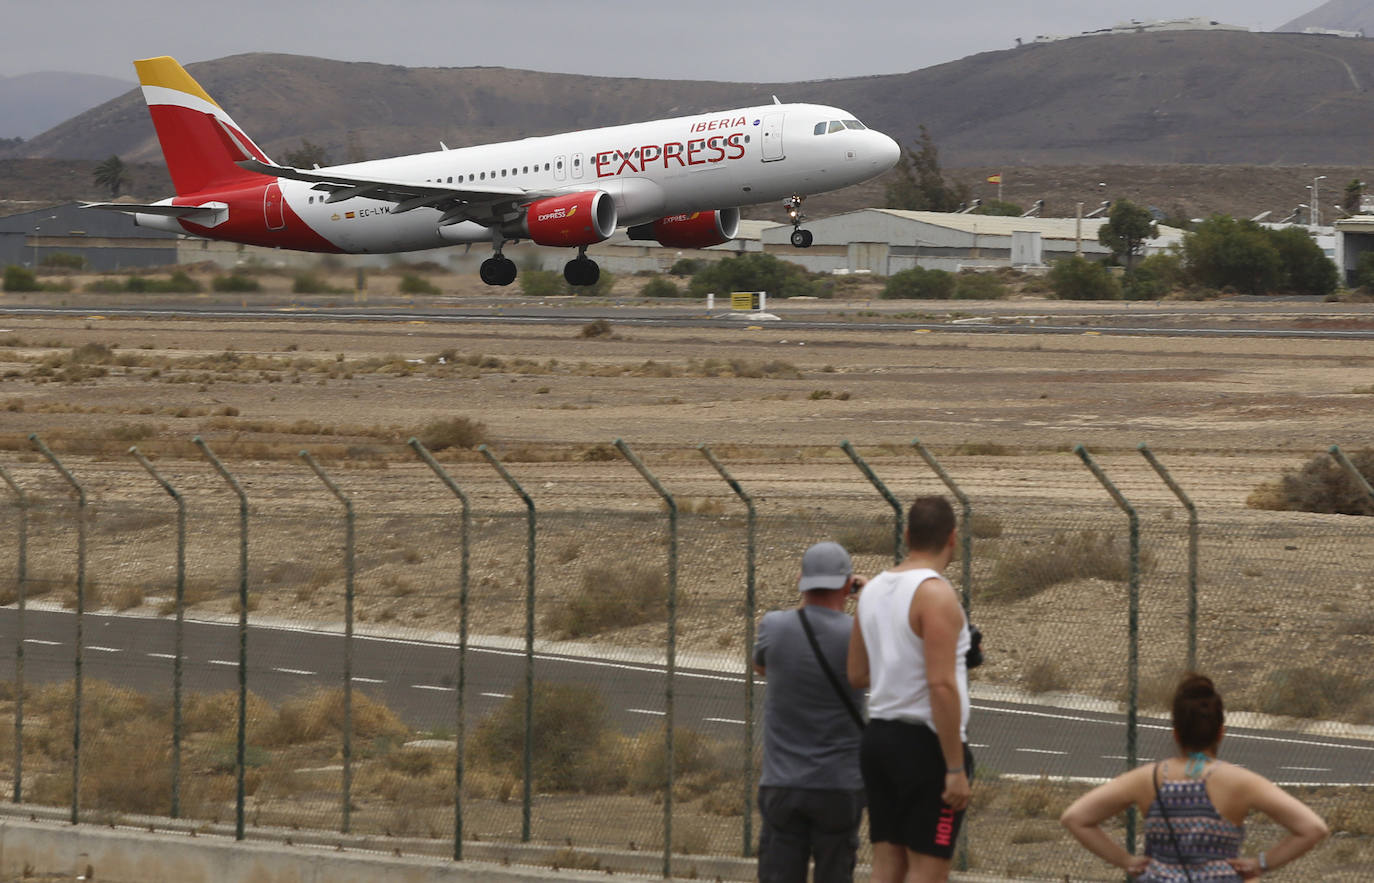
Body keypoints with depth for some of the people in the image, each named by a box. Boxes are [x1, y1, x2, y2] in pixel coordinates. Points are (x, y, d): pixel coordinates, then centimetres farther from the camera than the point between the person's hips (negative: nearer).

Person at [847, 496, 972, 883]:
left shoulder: (873, 589, 9)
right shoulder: (936, 594, -15)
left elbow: (857, 674, 16)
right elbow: (941, 685, -21)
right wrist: (956, 768, -19)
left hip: (879, 736, 8)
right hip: (925, 744, -8)